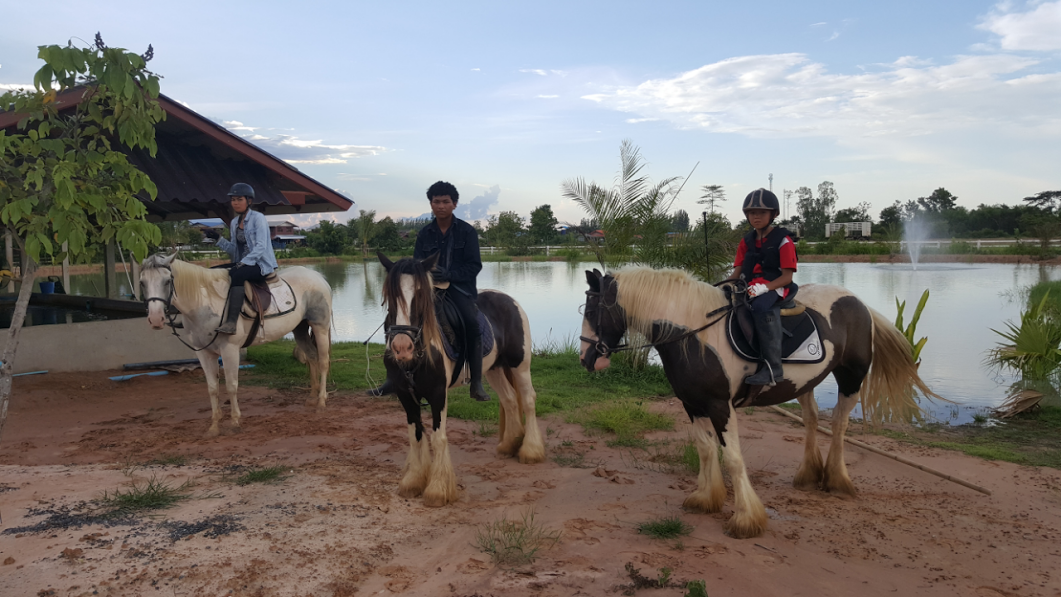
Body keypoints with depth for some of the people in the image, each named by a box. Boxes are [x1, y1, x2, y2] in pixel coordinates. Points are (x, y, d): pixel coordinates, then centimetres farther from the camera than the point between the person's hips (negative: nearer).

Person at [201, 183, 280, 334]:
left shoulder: (258, 218, -8)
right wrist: (217, 238, 1)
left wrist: (242, 263, -24)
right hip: (242, 263, 8)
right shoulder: (234, 223, 13)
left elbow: (260, 246, -17)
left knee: (236, 275, -34)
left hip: (262, 264, -8)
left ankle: (231, 322, -40)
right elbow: (234, 249, 14)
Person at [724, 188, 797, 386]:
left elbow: (787, 276, -8)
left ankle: (773, 368, -35)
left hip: (775, 287, -7)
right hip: (749, 288, 7)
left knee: (762, 307, -38)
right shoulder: (746, 241, 15)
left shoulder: (783, 240, -2)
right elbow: (737, 272, 11)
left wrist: (764, 288, -24)